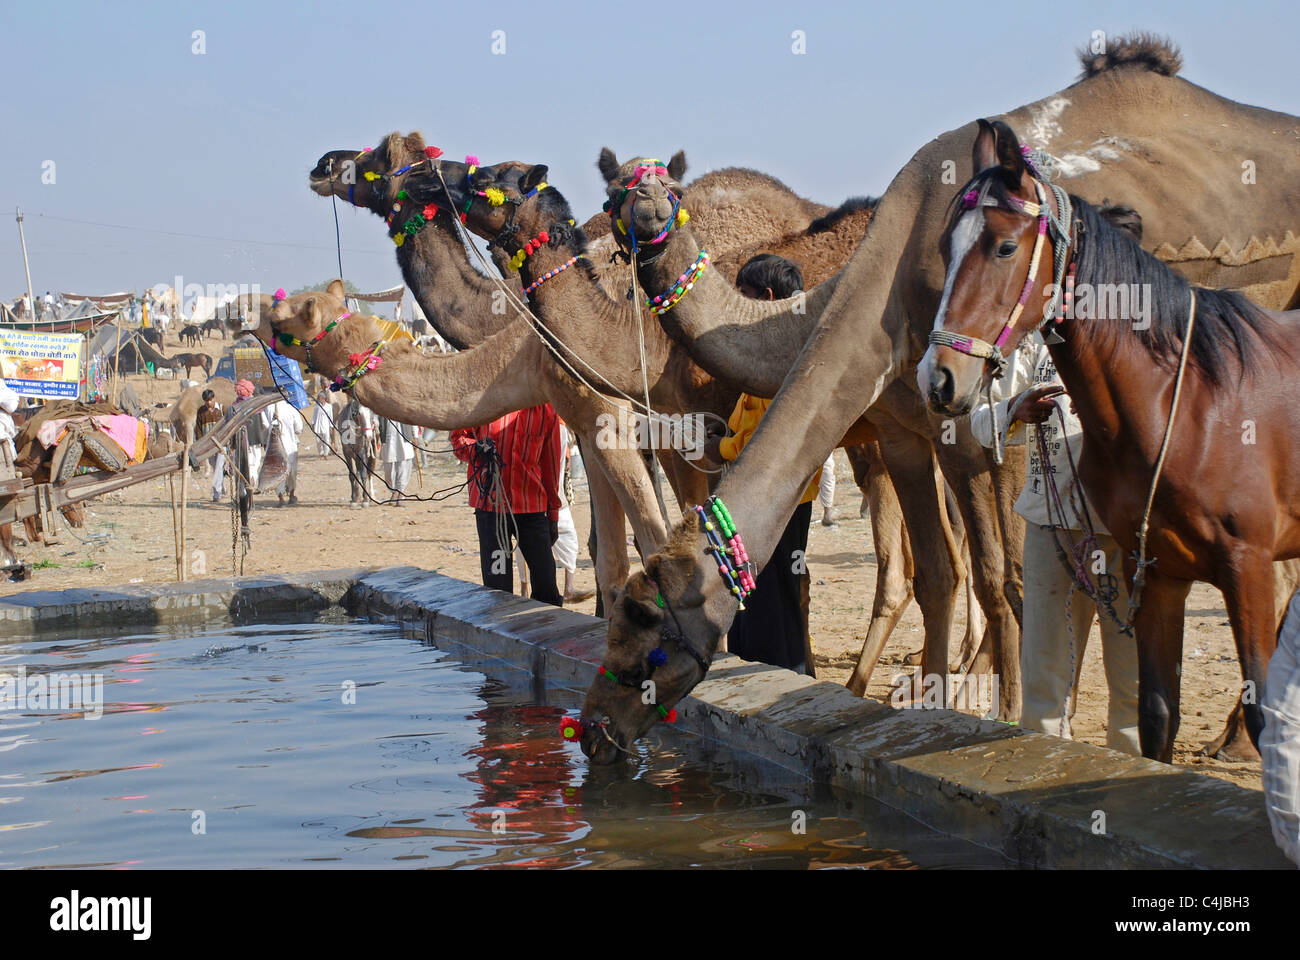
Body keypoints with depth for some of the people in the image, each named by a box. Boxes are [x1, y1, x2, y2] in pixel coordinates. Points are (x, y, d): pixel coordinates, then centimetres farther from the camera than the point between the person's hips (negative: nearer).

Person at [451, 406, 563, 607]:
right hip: (490, 504, -1)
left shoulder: (546, 409, 2)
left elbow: (551, 463, 9)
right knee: (497, 590, -1)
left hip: (532, 506, 2)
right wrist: (476, 449, -17)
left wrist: (553, 515, 12)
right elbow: (458, 437, 7)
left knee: (546, 588, 1)